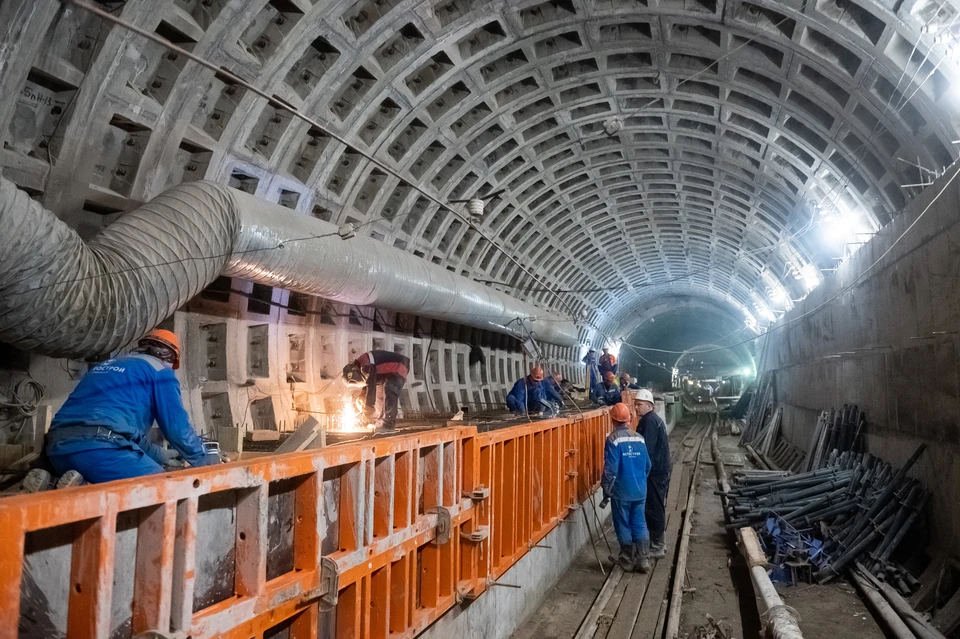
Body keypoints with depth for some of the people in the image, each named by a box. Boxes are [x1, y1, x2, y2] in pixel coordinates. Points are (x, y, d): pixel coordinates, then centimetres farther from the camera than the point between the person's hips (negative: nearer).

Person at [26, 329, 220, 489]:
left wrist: (157, 454, 46)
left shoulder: (105, 365, 33)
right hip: (99, 446, -8)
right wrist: (203, 459, 24)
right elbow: (177, 425, 8)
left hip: (56, 447, 8)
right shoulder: (159, 371, 10)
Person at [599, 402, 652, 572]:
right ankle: (642, 559, 14)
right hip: (640, 491, 5)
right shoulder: (639, 438, 2)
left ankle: (628, 560, 17)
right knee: (640, 524, 13)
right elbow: (647, 465, 10)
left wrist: (606, 492, -9)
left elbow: (610, 469, -16)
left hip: (621, 491, -4)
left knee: (623, 525, 8)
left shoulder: (613, 439, -14)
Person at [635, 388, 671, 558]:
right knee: (657, 507, 16)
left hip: (654, 472, -10)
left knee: (653, 509, -2)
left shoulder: (649, 421, -18)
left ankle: (657, 546, 5)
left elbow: (646, 449, -23)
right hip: (660, 470, 10)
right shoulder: (654, 419, 15)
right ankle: (657, 543, 24)